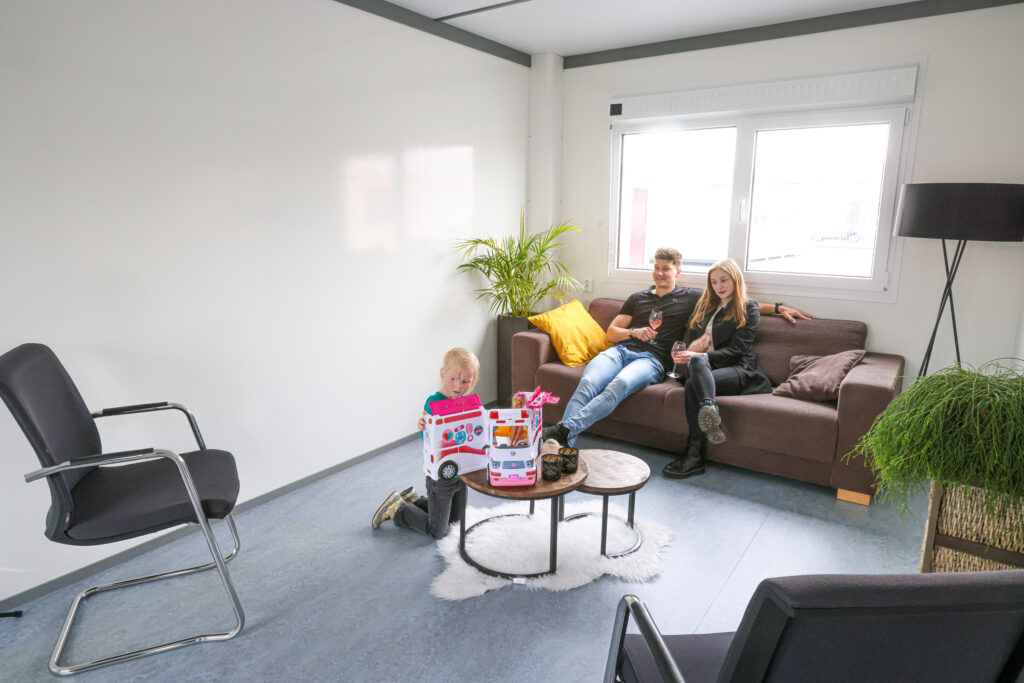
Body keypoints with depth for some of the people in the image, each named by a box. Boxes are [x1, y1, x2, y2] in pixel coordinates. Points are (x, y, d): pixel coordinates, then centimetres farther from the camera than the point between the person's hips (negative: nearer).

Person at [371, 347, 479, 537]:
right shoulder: (433, 402, -22)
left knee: (454, 520, 24)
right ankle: (397, 509, 23)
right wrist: (423, 428, -44)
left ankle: (412, 500, 39)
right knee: (438, 532, 4)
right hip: (441, 477, -7)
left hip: (462, 471, 7)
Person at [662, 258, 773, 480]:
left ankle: (694, 454, -45)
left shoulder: (749, 309, 10)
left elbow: (736, 349, -2)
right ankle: (711, 411, -59)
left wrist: (703, 356, -19)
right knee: (697, 362, -36)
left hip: (738, 369, -4)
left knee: (693, 384, -35)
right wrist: (690, 356, -1)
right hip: (701, 365, 4)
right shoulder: (705, 305, 27)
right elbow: (689, 340, 25)